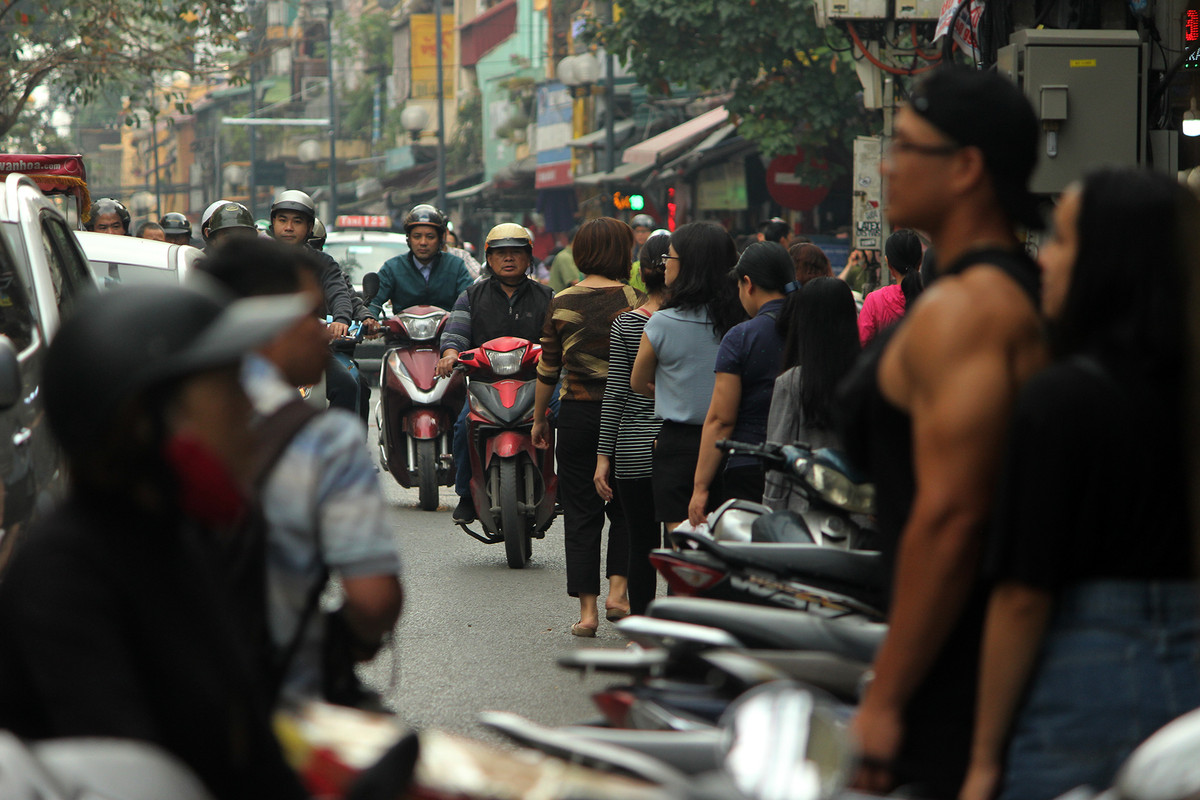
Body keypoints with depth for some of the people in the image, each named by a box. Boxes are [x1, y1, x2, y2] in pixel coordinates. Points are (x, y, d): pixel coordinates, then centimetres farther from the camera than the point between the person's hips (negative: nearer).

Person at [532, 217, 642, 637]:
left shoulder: (560, 303, -1)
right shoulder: (633, 300, -7)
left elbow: (548, 369, 3)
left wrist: (539, 418, 14)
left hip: (576, 413, 1)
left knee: (580, 512, 6)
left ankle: (587, 609, 2)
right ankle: (617, 590, 2)